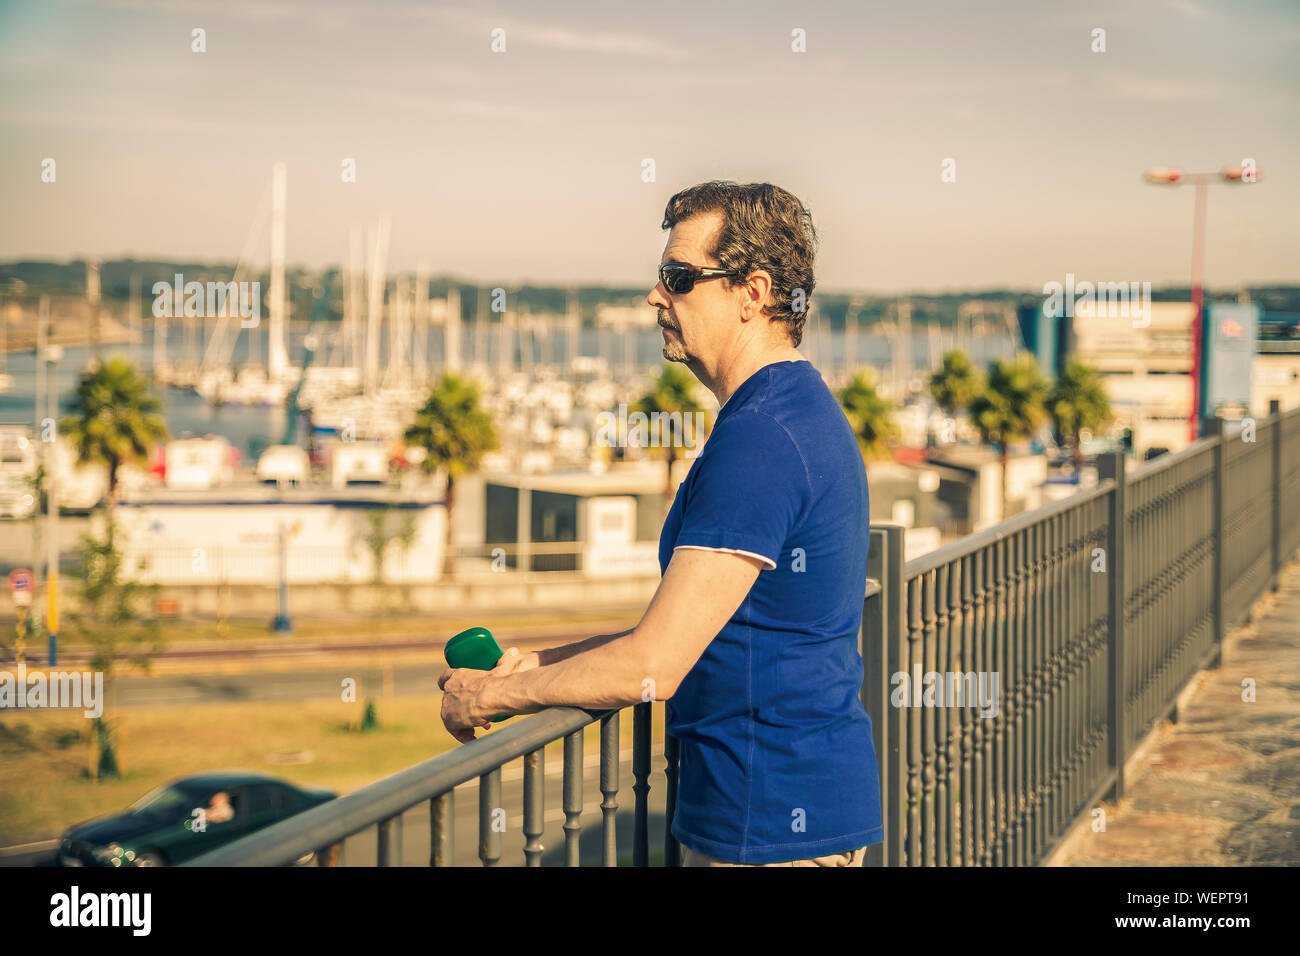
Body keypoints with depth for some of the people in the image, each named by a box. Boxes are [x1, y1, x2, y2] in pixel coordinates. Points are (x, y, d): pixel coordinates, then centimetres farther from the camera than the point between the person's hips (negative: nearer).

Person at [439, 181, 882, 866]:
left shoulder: (760, 438, -21)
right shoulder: (805, 413, 13)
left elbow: (652, 668, -23)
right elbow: (687, 629, 18)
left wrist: (493, 694, -10)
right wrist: (538, 664, 12)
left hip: (769, 827, -10)